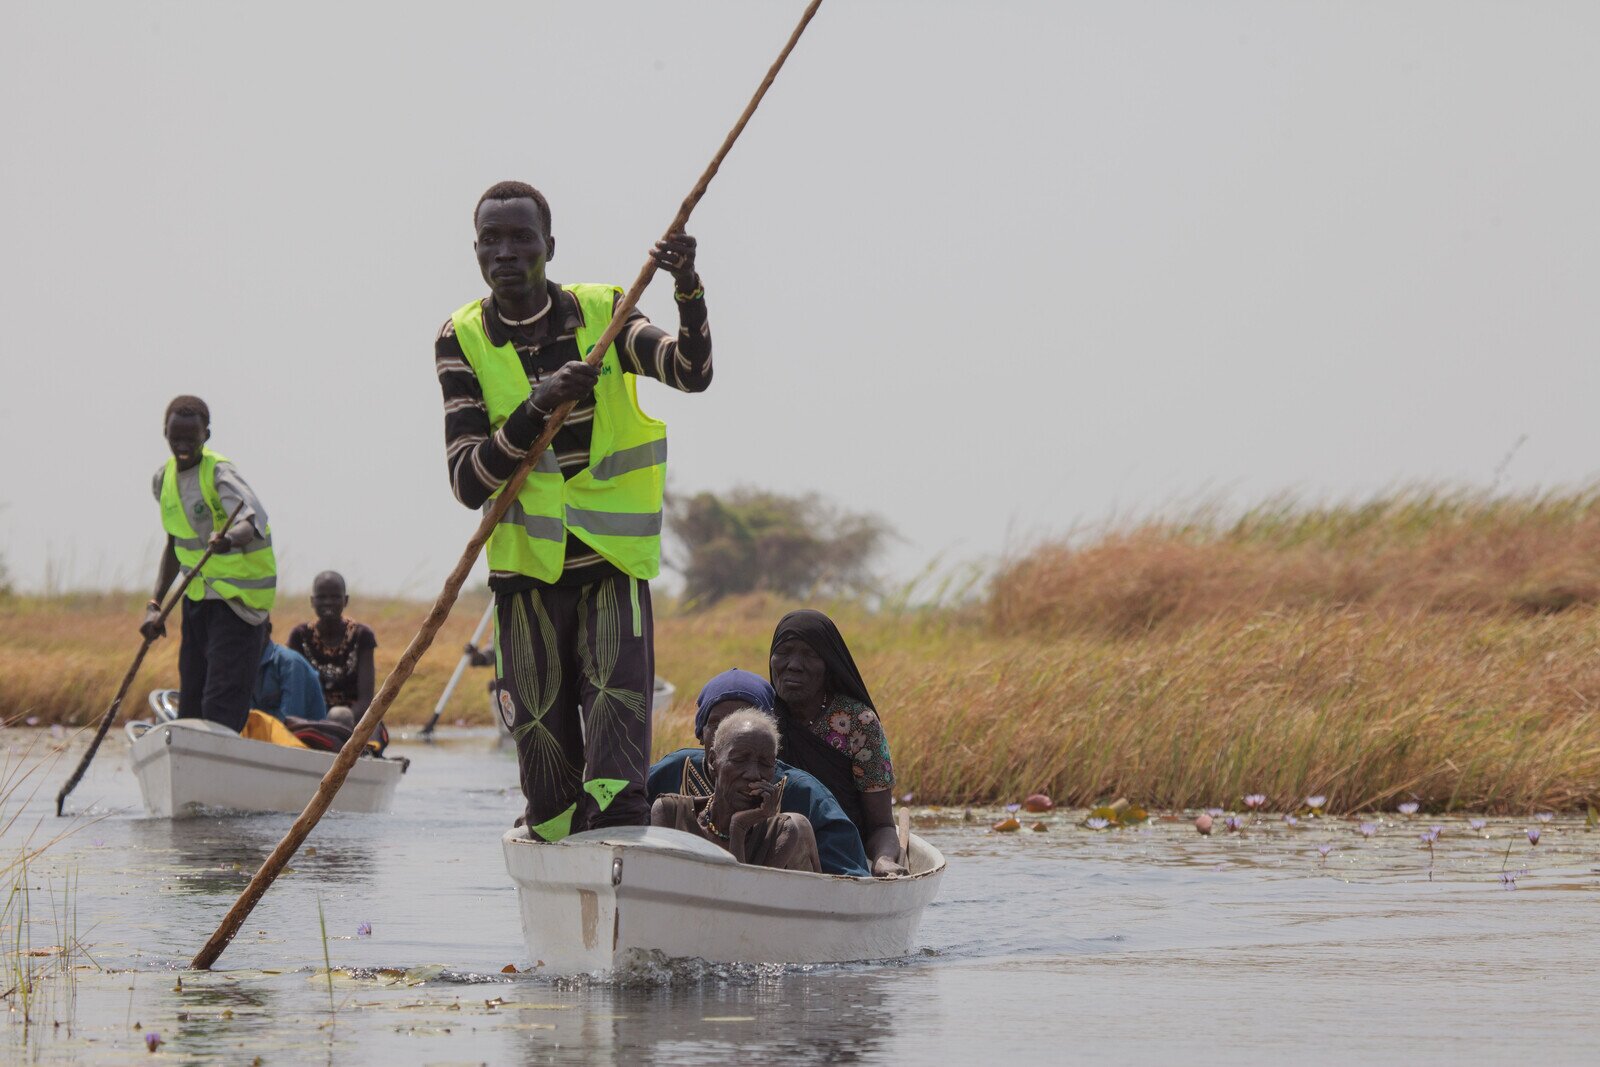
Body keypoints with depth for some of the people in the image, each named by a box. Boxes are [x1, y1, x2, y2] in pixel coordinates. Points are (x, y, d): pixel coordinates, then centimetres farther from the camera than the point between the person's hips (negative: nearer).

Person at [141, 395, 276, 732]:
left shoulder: (219, 474, -18)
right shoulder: (165, 479, 5)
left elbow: (255, 521, -38)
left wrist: (229, 539, -60)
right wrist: (155, 605, 10)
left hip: (238, 602, -8)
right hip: (197, 600, 8)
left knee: (221, 707, -17)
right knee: (190, 710, 9)